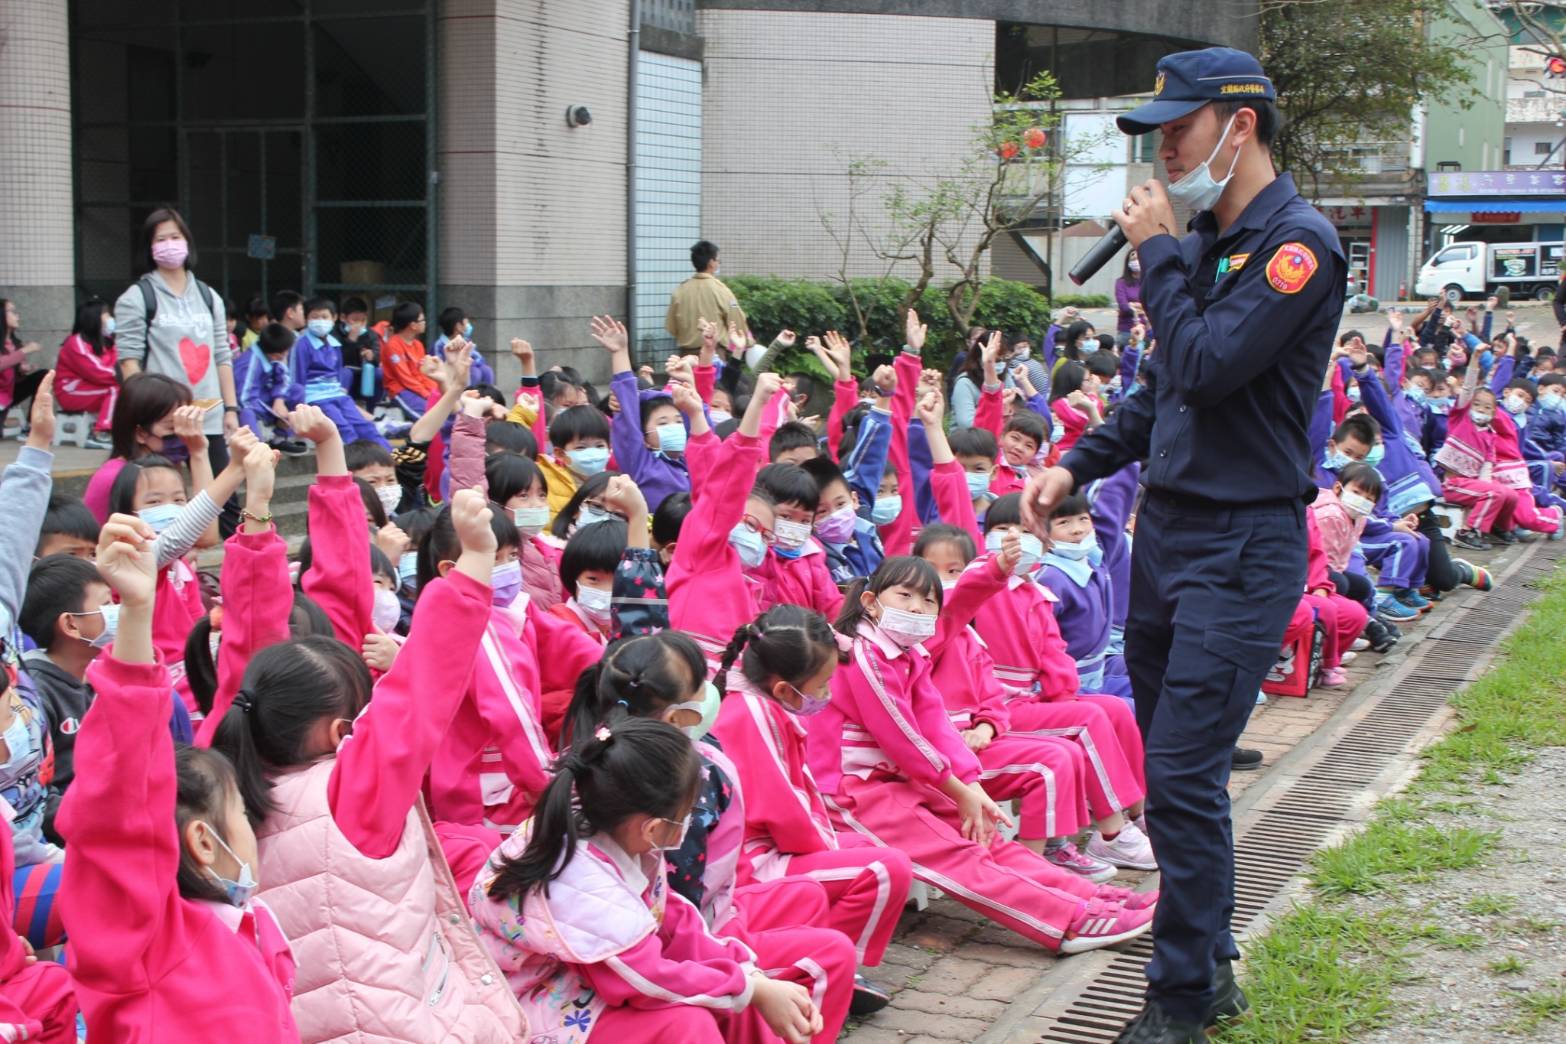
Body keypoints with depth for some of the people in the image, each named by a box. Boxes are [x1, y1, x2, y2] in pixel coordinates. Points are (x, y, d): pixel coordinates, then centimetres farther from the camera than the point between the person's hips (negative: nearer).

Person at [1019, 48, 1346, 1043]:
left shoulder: (1297, 242, -13)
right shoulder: (1206, 237, 14)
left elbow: (1207, 367, -24)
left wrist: (1158, 252, -12)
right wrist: (1077, 466, 13)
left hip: (1244, 547, -9)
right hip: (1168, 529, 9)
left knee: (1184, 775, -10)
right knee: (1172, 767, 14)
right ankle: (1212, 964, 27)